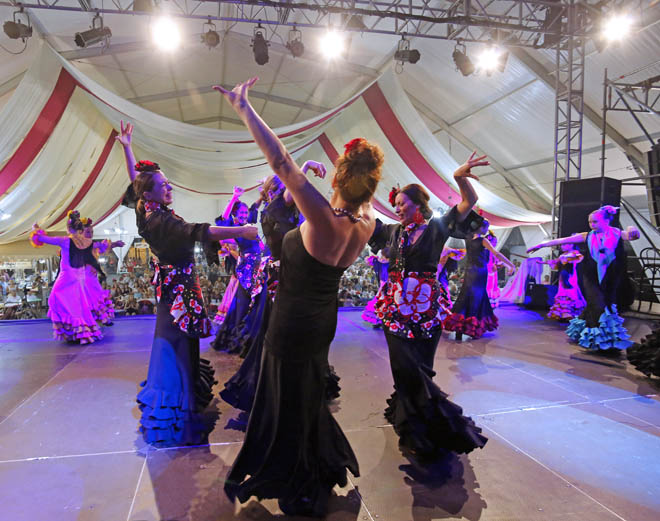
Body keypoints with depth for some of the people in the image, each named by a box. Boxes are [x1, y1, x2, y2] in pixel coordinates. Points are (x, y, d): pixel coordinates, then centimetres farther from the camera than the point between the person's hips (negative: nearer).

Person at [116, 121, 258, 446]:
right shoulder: (160, 220, -25)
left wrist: (126, 147, 26)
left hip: (171, 287, 10)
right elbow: (196, 232, -38)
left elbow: (135, 178, 18)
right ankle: (175, 420, 2)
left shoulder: (146, 211, 3)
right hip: (178, 289, -10)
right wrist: (240, 231, -40)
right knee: (177, 346, -6)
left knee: (171, 343, 20)